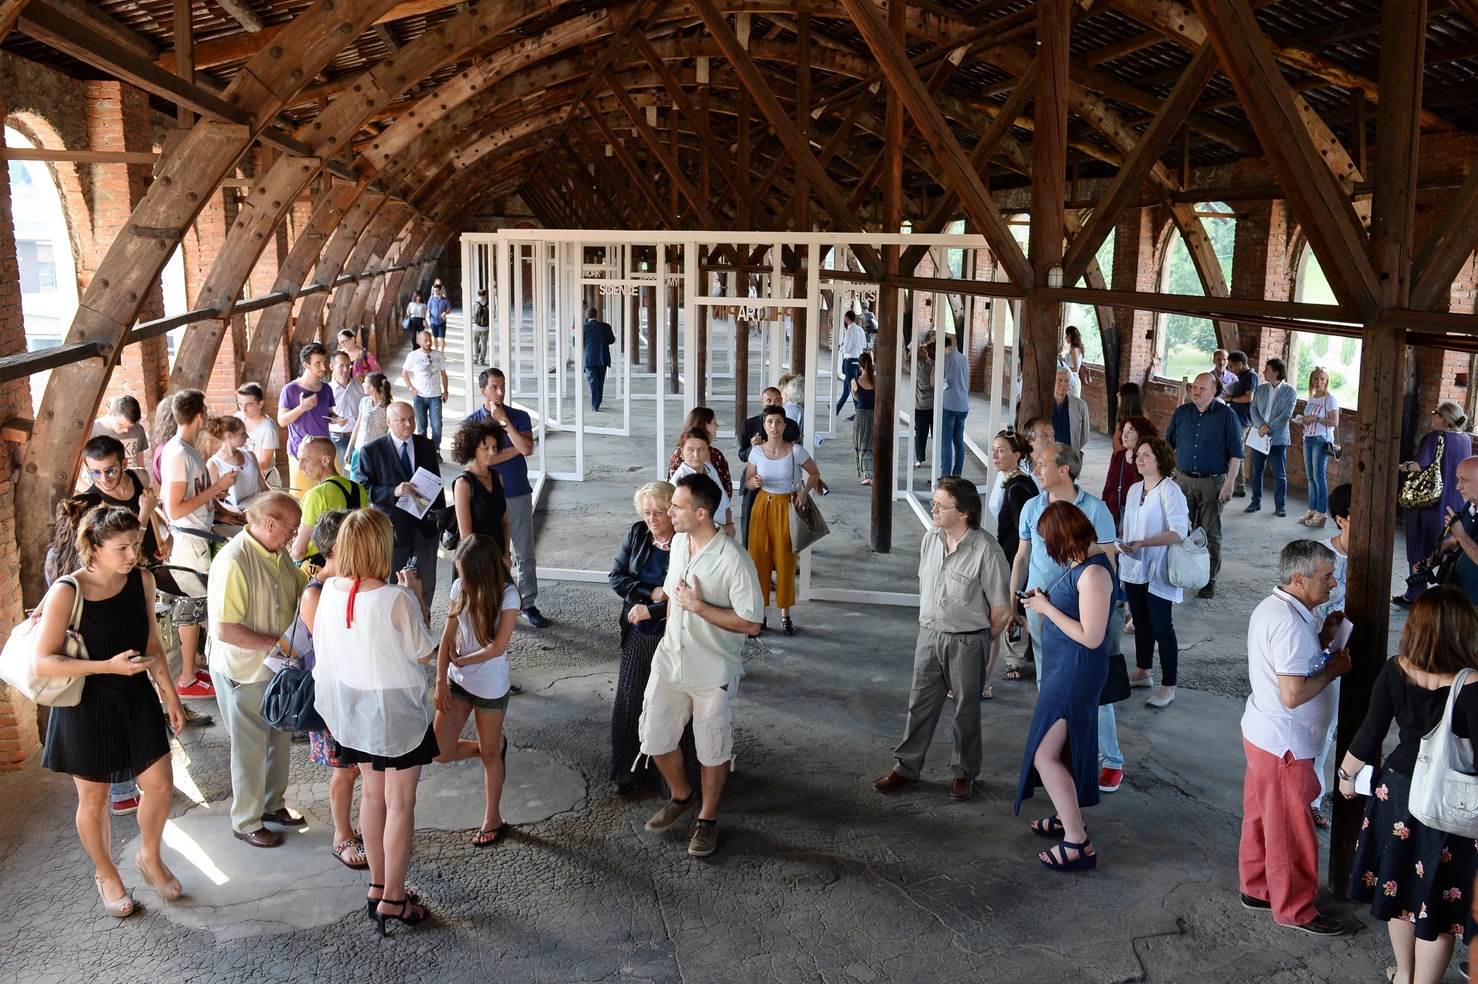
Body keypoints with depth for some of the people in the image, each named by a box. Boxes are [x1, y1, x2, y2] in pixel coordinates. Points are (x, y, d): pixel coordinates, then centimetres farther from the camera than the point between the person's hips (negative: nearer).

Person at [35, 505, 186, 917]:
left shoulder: (142, 580, -7)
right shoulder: (67, 592, -22)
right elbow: (42, 663, -20)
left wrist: (170, 697, 8)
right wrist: (108, 666, -29)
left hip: (137, 699, 4)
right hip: (86, 708, -4)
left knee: (161, 787, 7)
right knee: (94, 798, 13)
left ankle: (150, 857, 35)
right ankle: (106, 874, 37)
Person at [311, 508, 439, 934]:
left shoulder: (329, 592, -9)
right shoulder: (396, 600, -26)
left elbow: (323, 649, 4)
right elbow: (423, 654, -13)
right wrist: (416, 596, -8)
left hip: (353, 710, 6)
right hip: (398, 711, -6)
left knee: (371, 794, 20)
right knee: (400, 803, 8)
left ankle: (377, 884, 33)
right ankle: (393, 899, 17)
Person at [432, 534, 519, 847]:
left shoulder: (507, 595, -18)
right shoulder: (460, 587, -5)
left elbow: (497, 647, -20)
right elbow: (447, 638, -3)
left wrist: (460, 660, -8)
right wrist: (441, 684, -6)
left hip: (490, 687, -5)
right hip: (457, 681, 5)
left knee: (490, 754, 10)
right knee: (440, 752, 3)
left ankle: (493, 818, 31)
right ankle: (495, 746, 30)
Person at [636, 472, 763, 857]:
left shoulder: (733, 561, -24)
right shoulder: (678, 542, -1)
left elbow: (750, 623, -22)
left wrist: (699, 607, -25)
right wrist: (669, 634, 15)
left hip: (713, 673, -6)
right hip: (669, 663, 6)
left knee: (712, 751, 12)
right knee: (655, 740, 15)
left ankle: (707, 818, 35)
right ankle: (682, 795, 42)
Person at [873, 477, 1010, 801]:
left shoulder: (986, 551, -21)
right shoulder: (930, 538, -2)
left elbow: (1001, 611, -14)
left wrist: (977, 641, 0)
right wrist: (930, 624, 14)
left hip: (967, 643, -5)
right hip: (929, 634, 5)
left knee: (966, 712, 12)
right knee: (919, 705, 13)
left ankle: (964, 773, 30)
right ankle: (906, 767, 28)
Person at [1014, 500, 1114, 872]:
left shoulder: (1093, 573, -25)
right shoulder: (1079, 562, 4)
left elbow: (1091, 637, -25)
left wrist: (1047, 609, -19)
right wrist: (1045, 600, 0)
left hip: (1076, 670, -10)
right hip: (1064, 665, 10)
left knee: (1044, 756, -6)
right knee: (1064, 746, 23)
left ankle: (1077, 843, 0)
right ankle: (1069, 816, 40)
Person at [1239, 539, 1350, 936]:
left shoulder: (1271, 607, 5)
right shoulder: (1291, 624, -27)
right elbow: (1293, 694, -30)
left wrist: (1322, 638, 2)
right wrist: (1334, 668, -16)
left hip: (1260, 734, 10)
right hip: (1284, 745, -10)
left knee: (1261, 816, 22)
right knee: (1292, 831, 7)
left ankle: (1257, 887, 37)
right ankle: (1295, 909, 22)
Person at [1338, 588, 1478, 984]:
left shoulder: (1395, 670, -13)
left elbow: (1371, 732, -4)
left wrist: (1347, 773, 12)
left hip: (1398, 790, 4)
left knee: (1400, 885, 23)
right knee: (1438, 903, 13)